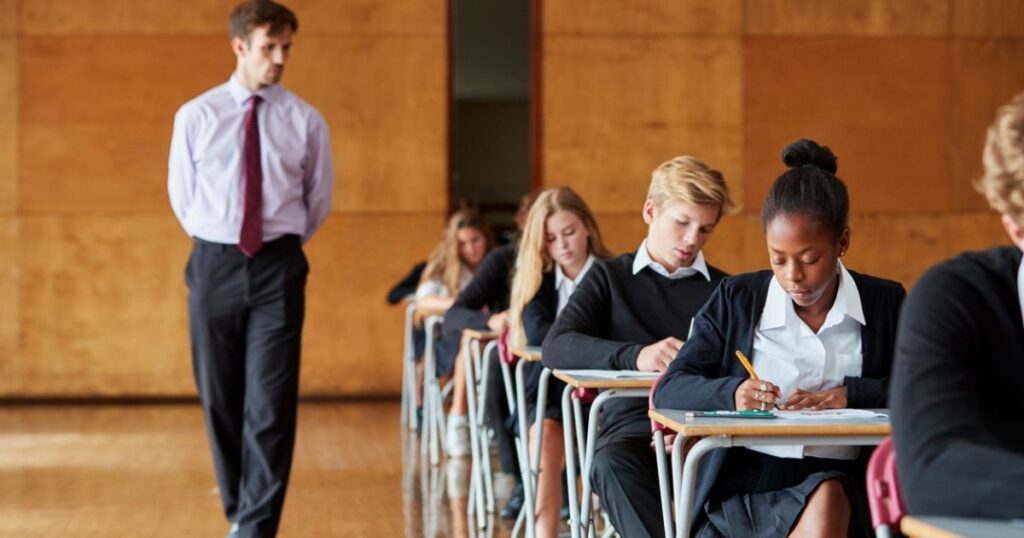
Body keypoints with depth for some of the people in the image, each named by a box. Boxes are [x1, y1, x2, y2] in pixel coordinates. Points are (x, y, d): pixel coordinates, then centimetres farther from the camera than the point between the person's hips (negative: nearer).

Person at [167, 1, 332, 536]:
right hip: (214, 265, 1)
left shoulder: (305, 121, 0)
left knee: (270, 403, -7)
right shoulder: (195, 116, 1)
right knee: (219, 399, 8)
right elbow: (181, 196, 12)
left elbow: (318, 200, 12)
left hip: (277, 268, -1)